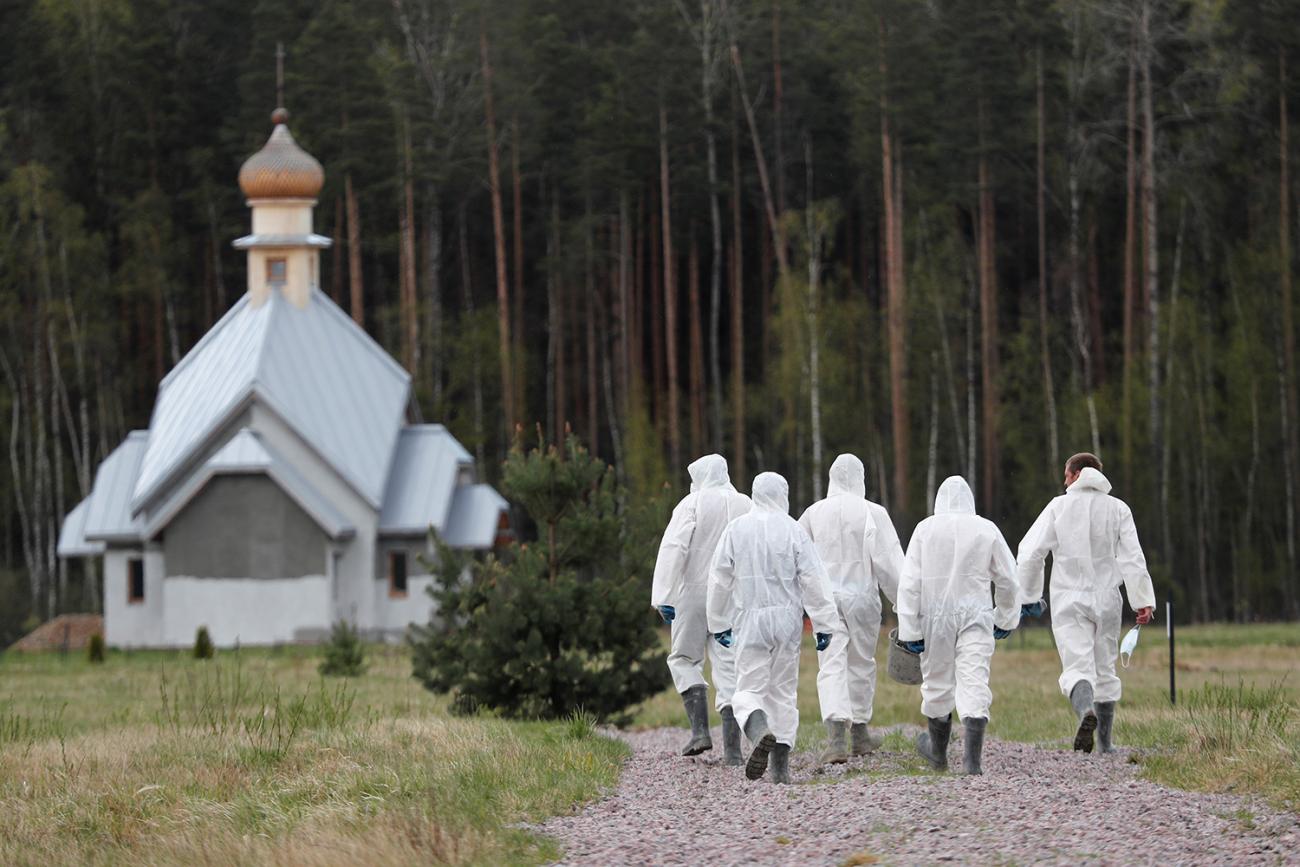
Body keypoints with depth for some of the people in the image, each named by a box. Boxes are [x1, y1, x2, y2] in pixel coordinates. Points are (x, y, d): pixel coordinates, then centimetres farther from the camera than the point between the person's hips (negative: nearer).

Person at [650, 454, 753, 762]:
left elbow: (673, 549, -15)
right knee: (729, 667, 4)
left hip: (695, 594, -3)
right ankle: (732, 747, -3)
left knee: (684, 659, 12)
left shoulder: (692, 504, -6)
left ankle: (700, 728, -4)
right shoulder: (746, 506, 7)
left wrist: (663, 597, -15)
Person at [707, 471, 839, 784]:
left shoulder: (736, 529, -1)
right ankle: (781, 766, 10)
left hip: (749, 620, -1)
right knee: (783, 690, 11)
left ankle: (760, 731, -32)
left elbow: (720, 579, 3)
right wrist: (823, 625, -1)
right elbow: (813, 580, -6)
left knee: (749, 688, 1)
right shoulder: (794, 530, -5)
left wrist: (719, 623, 14)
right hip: (786, 618, 1)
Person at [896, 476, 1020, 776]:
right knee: (974, 681, -5)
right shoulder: (986, 529, 1)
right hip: (975, 615, 0)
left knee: (937, 682, 15)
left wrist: (909, 628, -3)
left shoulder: (925, 529, -2)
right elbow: (1007, 579, 7)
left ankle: (938, 752, 35)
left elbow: (909, 582, -5)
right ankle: (973, 758, -18)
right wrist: (1006, 617, 21)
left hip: (936, 615, 0)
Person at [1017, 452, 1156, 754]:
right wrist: (1143, 600, -6)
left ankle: (1086, 711, -41)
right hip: (1107, 599, 2)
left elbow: (1031, 553, -4)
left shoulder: (1059, 507, 0)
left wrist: (1028, 595, 7)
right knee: (1105, 670, 14)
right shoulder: (1118, 509, 3)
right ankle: (1105, 741, 20)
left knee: (1077, 668, -10)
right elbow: (1132, 557, -4)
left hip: (1068, 602, -2)